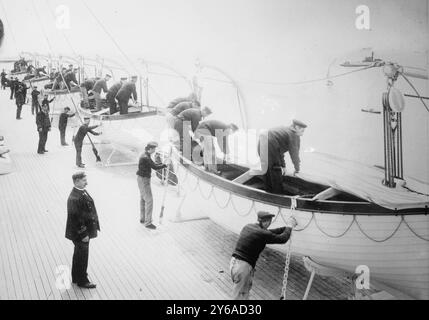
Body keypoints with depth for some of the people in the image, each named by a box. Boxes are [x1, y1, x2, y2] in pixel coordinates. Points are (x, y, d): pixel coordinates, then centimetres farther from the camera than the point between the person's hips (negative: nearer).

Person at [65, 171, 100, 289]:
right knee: (82, 256, 4)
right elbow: (76, 218, -26)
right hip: (80, 234, -10)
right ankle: (82, 280, 19)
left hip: (84, 231, 10)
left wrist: (95, 226, 16)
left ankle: (76, 277, 37)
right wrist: (83, 234, -23)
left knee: (79, 255, 22)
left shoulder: (83, 192, 6)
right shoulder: (74, 198, -26)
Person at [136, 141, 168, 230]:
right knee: (149, 201, -8)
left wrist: (163, 164, 2)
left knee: (143, 199, 20)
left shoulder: (146, 155, 8)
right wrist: (165, 165, -10)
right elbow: (155, 167, -23)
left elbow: (153, 164, 15)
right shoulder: (145, 158, -25)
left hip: (143, 179, 11)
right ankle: (148, 223, -4)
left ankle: (142, 219, 32)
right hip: (144, 180, -11)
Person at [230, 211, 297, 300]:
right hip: (243, 267, -9)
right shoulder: (262, 234, -16)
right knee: (240, 297, 1)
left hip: (234, 262, 9)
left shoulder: (248, 227, 9)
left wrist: (286, 227, 25)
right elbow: (283, 239, -4)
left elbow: (270, 232, 22)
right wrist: (289, 227, 13)